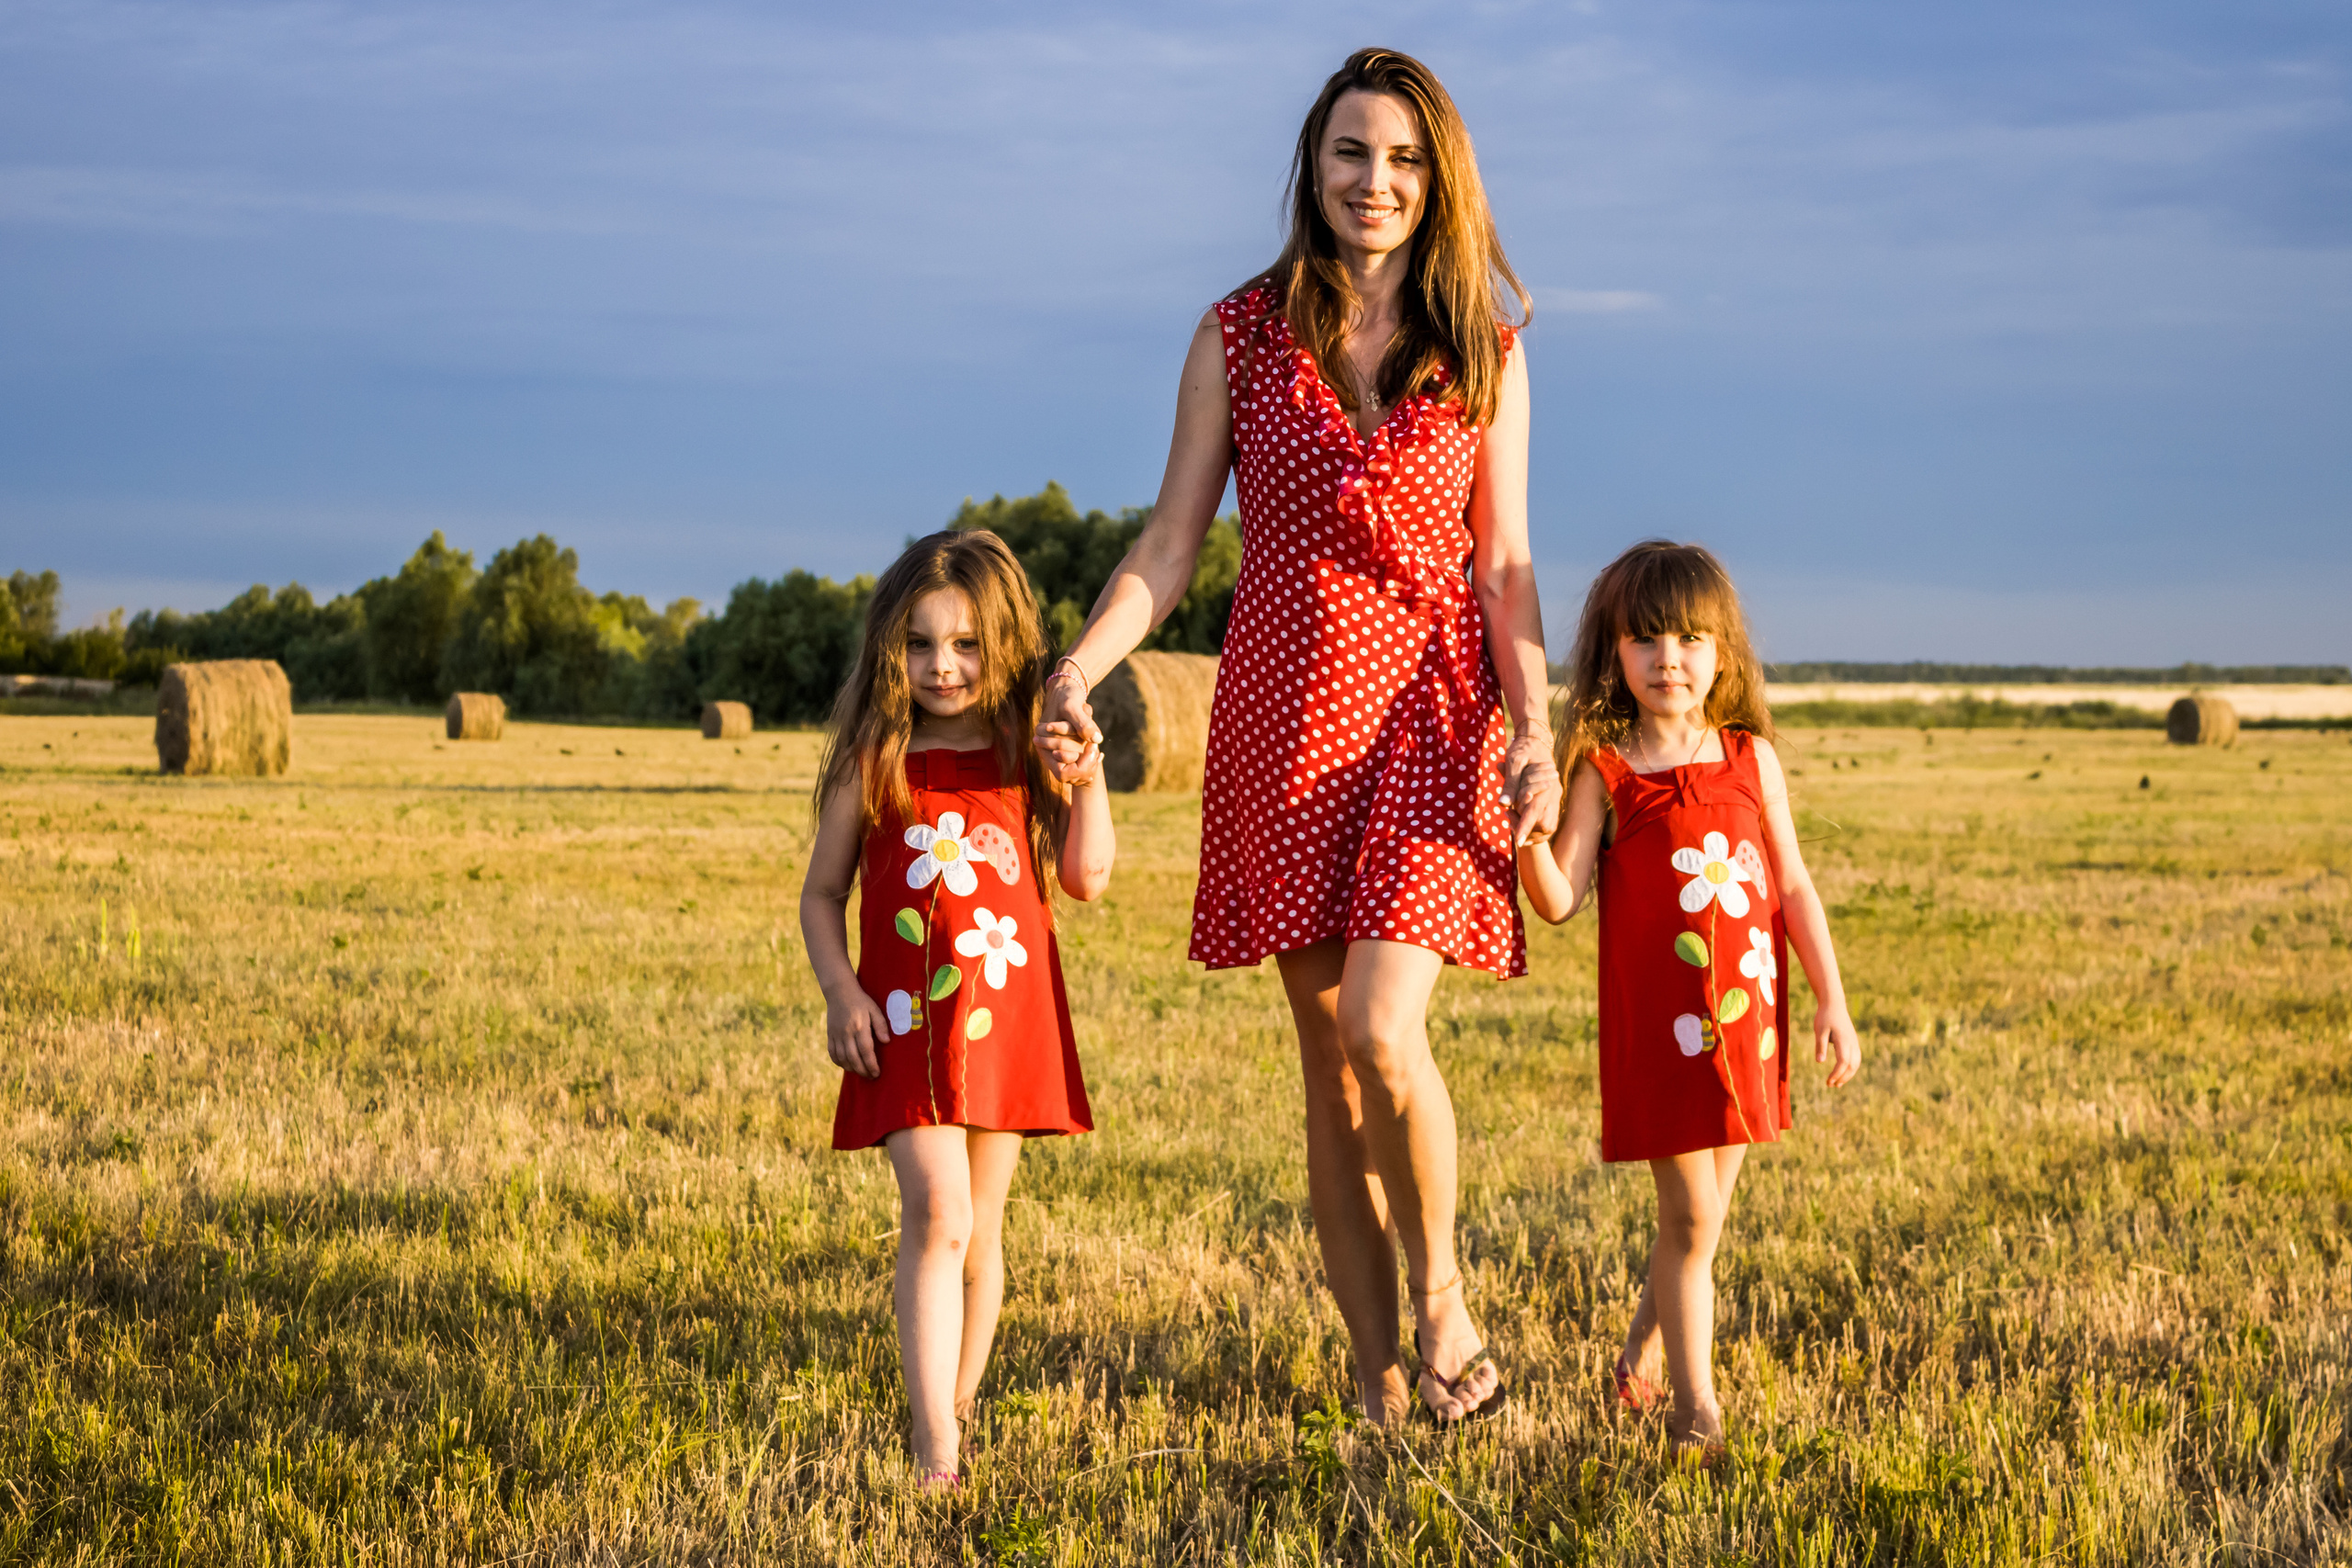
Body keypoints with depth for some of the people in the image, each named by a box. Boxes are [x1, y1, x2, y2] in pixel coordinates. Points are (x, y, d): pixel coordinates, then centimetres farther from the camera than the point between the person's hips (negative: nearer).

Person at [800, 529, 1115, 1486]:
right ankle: (934, 1451, -18)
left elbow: (1087, 881, 2)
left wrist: (1088, 783, -10)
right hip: (905, 1019, -2)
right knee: (936, 1213, -15)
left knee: (979, 1227, 11)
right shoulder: (872, 762, 2)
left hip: (1007, 1017, 2)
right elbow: (821, 892, 7)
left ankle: (958, 1411, 26)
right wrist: (841, 992, -7)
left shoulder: (1027, 758, 6)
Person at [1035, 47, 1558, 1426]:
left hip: (1431, 715, -1)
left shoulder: (1485, 348, 5)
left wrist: (1536, 734, -9)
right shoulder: (1242, 335, 4)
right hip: (1285, 717, 1)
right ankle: (1381, 1381, 13)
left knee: (1383, 1027, -18)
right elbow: (1170, 547, 3)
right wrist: (1077, 670, -12)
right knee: (1330, 1060, 4)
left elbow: (1506, 564, 4)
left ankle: (1441, 1290, 9)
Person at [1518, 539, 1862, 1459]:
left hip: (1746, 1015, 3)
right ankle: (1695, 1404, 5)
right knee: (1690, 1218, -4)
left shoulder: (1752, 759, 5)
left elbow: (1792, 885, 9)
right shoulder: (1603, 772, -4)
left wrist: (1831, 1001, 6)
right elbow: (1560, 901, -8)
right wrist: (1528, 837, -27)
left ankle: (1644, 1349, 34)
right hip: (1655, 1022, -3)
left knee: (1706, 1211, 12)